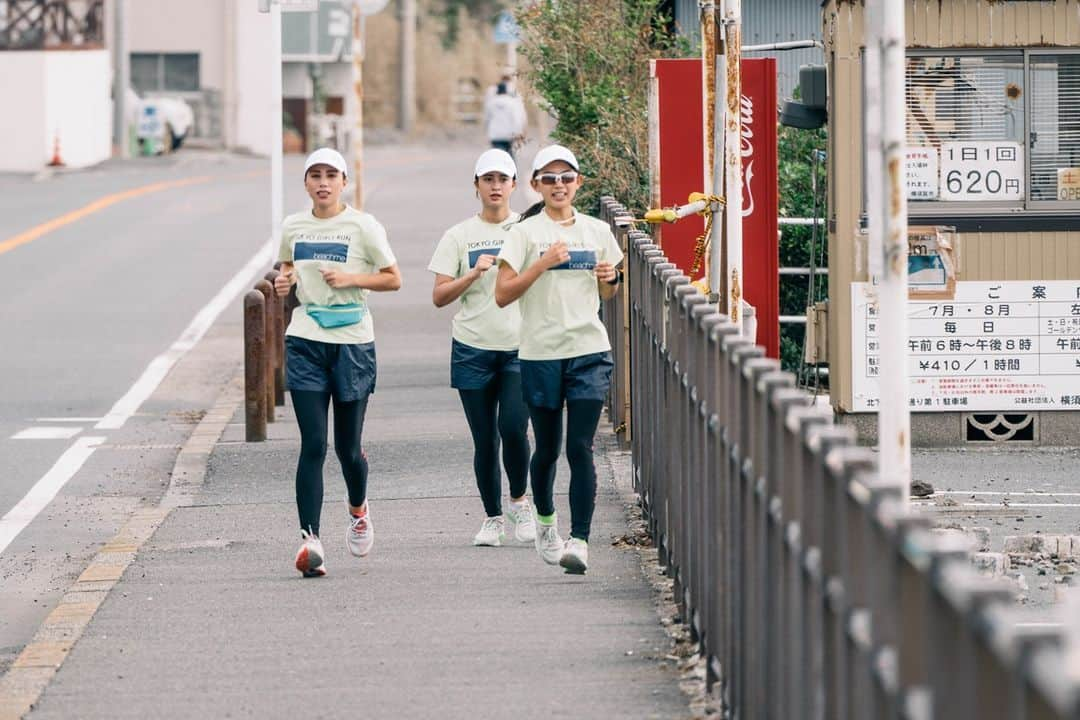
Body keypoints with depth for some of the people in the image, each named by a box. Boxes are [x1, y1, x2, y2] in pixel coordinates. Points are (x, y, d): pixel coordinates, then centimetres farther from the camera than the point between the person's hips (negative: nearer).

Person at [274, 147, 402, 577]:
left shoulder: (362, 226, -2)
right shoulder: (293, 227, 8)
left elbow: (393, 279, 1)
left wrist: (351, 278, -14)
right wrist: (283, 281, 2)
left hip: (353, 343, -2)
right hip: (305, 343, 2)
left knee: (348, 446, 6)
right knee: (313, 445, -10)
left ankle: (358, 509, 39)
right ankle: (310, 541, -15)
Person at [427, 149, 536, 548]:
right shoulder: (459, 236, 5)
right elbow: (439, 297, 0)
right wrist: (474, 273, -14)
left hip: (520, 348, -1)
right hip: (473, 350, 1)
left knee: (513, 427, -16)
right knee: (484, 441, 3)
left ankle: (520, 501, 7)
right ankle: (493, 517, 17)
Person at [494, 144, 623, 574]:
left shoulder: (597, 231, 9)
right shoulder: (524, 233, -1)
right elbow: (502, 295, -9)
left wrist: (610, 278, -1)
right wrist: (543, 263, -17)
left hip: (589, 351, 1)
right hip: (540, 353, -1)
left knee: (580, 447, -10)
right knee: (547, 449, 9)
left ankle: (579, 540, -13)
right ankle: (545, 519, 36)